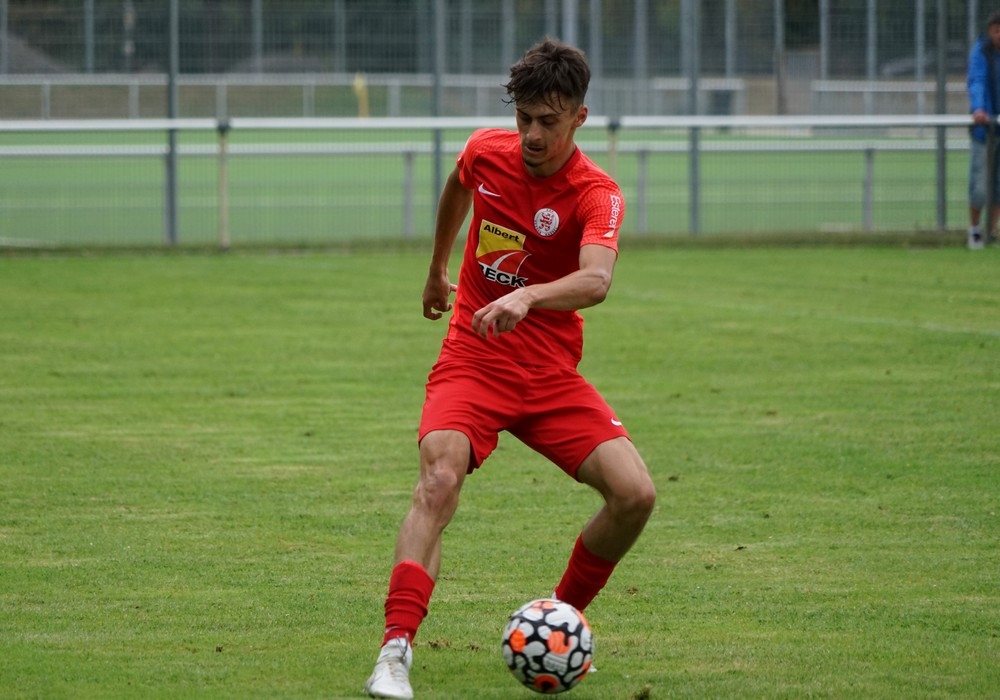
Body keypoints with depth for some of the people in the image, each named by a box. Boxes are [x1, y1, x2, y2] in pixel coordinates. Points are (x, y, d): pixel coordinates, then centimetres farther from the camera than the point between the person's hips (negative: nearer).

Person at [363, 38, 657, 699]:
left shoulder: (596, 194, -16)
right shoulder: (486, 151, -4)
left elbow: (596, 280, -37)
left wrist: (525, 298, -56)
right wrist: (438, 269, 36)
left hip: (552, 373, 0)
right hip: (471, 362, 1)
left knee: (636, 494, -15)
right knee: (440, 480, -26)